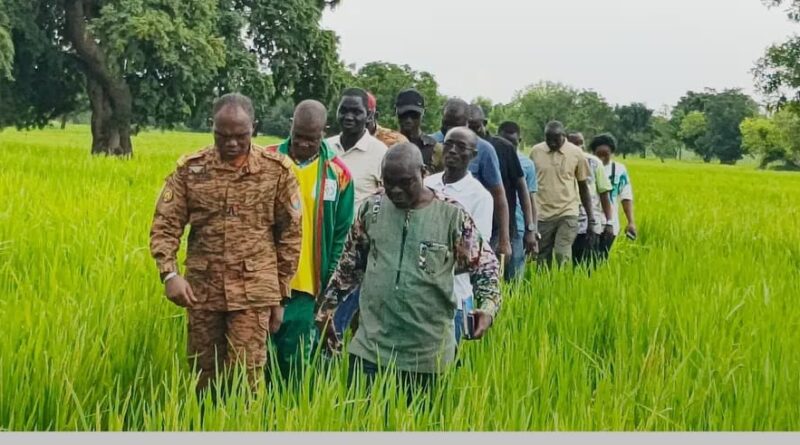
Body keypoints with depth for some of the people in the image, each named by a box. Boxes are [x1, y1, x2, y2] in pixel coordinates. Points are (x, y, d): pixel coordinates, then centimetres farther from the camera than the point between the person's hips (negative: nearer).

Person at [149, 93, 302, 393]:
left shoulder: (277, 170, -2)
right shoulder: (190, 168, 1)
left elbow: (290, 235, 4)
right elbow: (165, 225, 0)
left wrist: (281, 295, 5)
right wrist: (170, 273, -17)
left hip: (254, 291, -2)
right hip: (202, 291, 2)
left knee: (245, 380, -3)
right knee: (204, 377, 11)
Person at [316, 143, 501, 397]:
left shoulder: (451, 215, -7)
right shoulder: (372, 209, 2)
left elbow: (484, 264, 2)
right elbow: (350, 265, 14)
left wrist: (488, 307, -15)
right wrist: (327, 308, 14)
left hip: (427, 352, -2)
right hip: (371, 344, 2)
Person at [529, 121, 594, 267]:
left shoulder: (576, 153, -1)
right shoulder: (536, 151, 2)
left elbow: (583, 186, 7)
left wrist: (590, 214, 5)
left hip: (567, 214, -2)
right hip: (541, 215, 2)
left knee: (563, 254, -15)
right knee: (542, 259, 4)